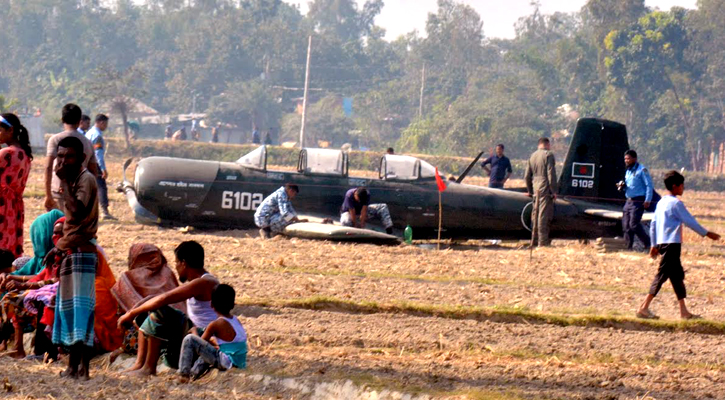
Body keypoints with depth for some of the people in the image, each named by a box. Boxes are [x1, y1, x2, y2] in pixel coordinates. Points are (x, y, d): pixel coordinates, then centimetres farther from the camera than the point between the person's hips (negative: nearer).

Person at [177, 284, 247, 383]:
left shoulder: (215, 325, -13)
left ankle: (184, 374, -6)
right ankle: (194, 374, 35)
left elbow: (202, 341, 0)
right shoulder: (237, 321, 8)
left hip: (227, 363, -8)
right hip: (240, 364, 8)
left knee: (189, 340, -8)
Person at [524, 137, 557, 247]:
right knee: (544, 213, -7)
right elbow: (551, 174, -14)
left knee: (535, 213, 13)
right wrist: (554, 191, -11)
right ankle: (543, 240, -8)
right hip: (545, 188, -7)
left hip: (535, 188, 7)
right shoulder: (548, 155, -7)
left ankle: (535, 238, 17)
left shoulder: (533, 156, 14)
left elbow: (527, 176, 18)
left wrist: (530, 190, 28)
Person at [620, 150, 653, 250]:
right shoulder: (628, 171, 18)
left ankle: (648, 244, -5)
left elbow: (649, 185, -10)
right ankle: (628, 246, 9)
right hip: (629, 200, 8)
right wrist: (623, 186, 5)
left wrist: (647, 200, -18)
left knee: (634, 224, -15)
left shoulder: (642, 170, -7)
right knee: (626, 225, 3)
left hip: (638, 201, -8)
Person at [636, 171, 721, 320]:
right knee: (662, 274, -9)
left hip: (662, 244, 9)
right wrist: (707, 233, -2)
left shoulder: (661, 202, 14)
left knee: (677, 275, 12)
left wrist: (654, 244, 21)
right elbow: (689, 221, -11)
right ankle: (644, 307, -14)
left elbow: (653, 224, 16)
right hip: (672, 244, -9)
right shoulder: (676, 203, -11)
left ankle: (684, 311, 14)